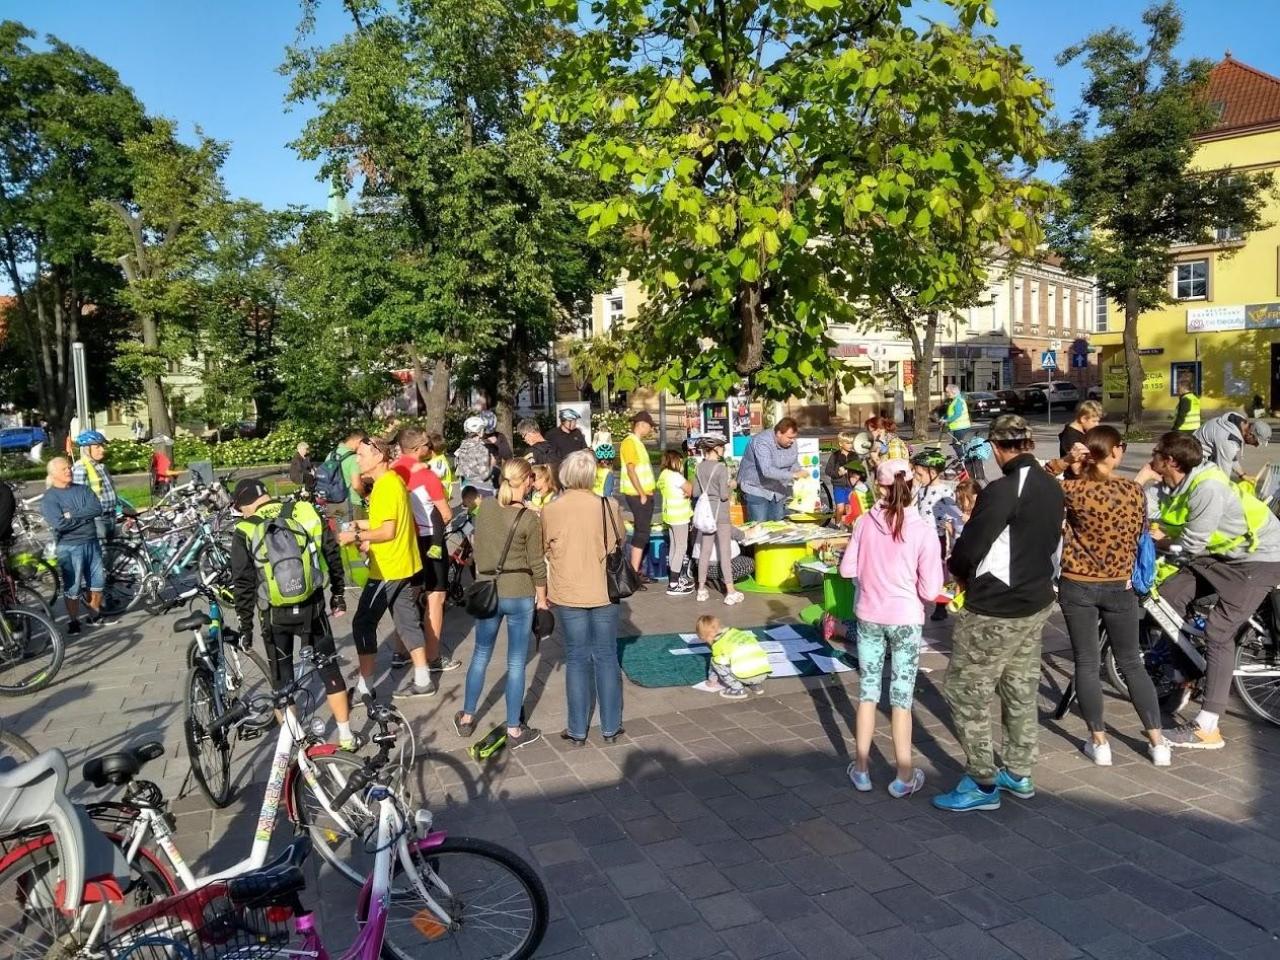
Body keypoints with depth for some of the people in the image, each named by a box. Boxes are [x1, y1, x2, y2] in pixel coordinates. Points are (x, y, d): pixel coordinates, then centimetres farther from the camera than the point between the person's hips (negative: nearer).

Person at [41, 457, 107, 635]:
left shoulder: (83, 489, 8)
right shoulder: (49, 498, -6)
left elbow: (97, 508, -8)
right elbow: (60, 524, -19)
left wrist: (73, 515, -16)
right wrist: (85, 516, -11)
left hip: (92, 543, 5)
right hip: (69, 547, -5)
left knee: (98, 582, 11)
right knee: (73, 587, 2)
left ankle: (94, 615, 27)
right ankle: (73, 621, 15)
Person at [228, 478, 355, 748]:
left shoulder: (245, 532, -8)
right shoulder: (306, 512, -2)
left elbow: (243, 585, -7)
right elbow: (333, 555, 4)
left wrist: (245, 626, 3)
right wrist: (338, 593, 15)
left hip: (275, 614, -1)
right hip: (312, 607, 2)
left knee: (282, 678, 14)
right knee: (329, 669, 12)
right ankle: (346, 736, 17)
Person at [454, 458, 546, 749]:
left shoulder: (484, 508, -2)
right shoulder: (529, 518, -14)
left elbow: (478, 549, 8)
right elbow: (537, 564, -8)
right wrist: (542, 598, 2)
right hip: (520, 595, -4)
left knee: (481, 655, 19)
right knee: (516, 663, 5)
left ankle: (466, 718, 30)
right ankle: (514, 731, 13)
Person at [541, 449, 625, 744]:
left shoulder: (551, 510, -11)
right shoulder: (608, 506, -9)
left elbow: (546, 550, 3)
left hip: (568, 593, 0)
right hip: (605, 592, 0)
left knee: (577, 659, 10)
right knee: (606, 657, 11)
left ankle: (577, 730, 16)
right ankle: (611, 727, 19)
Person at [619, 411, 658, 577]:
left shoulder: (638, 443, 18)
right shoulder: (629, 442, -12)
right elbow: (631, 470, -19)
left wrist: (649, 492, 15)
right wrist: (642, 494, -19)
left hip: (645, 494, 10)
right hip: (638, 495, -10)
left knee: (643, 532, 11)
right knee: (642, 533, -10)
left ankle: (636, 571, 17)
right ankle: (634, 573, -9)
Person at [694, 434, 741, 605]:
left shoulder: (700, 467, 2)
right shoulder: (721, 468, -17)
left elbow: (695, 493, 5)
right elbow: (724, 495, -18)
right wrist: (731, 486, 1)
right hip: (720, 514, -6)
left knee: (704, 550, 11)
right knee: (724, 552, 1)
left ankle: (702, 590, 18)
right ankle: (730, 592, 6)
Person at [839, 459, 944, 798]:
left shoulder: (865, 522, -8)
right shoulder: (923, 530, -14)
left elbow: (847, 569, -1)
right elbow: (929, 591, -13)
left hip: (869, 617, 2)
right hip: (906, 620, -2)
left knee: (867, 691, 14)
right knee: (902, 697, 9)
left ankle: (862, 768, 24)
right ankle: (904, 777, 19)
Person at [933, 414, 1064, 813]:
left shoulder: (1001, 490, -23)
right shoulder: (1052, 487, 4)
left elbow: (969, 548, -21)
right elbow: (1052, 543, 14)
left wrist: (958, 570, -1)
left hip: (994, 611, -9)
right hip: (1036, 603, 9)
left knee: (965, 692, 2)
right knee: (1021, 690, 18)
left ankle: (982, 784, 10)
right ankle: (1018, 775, 30)